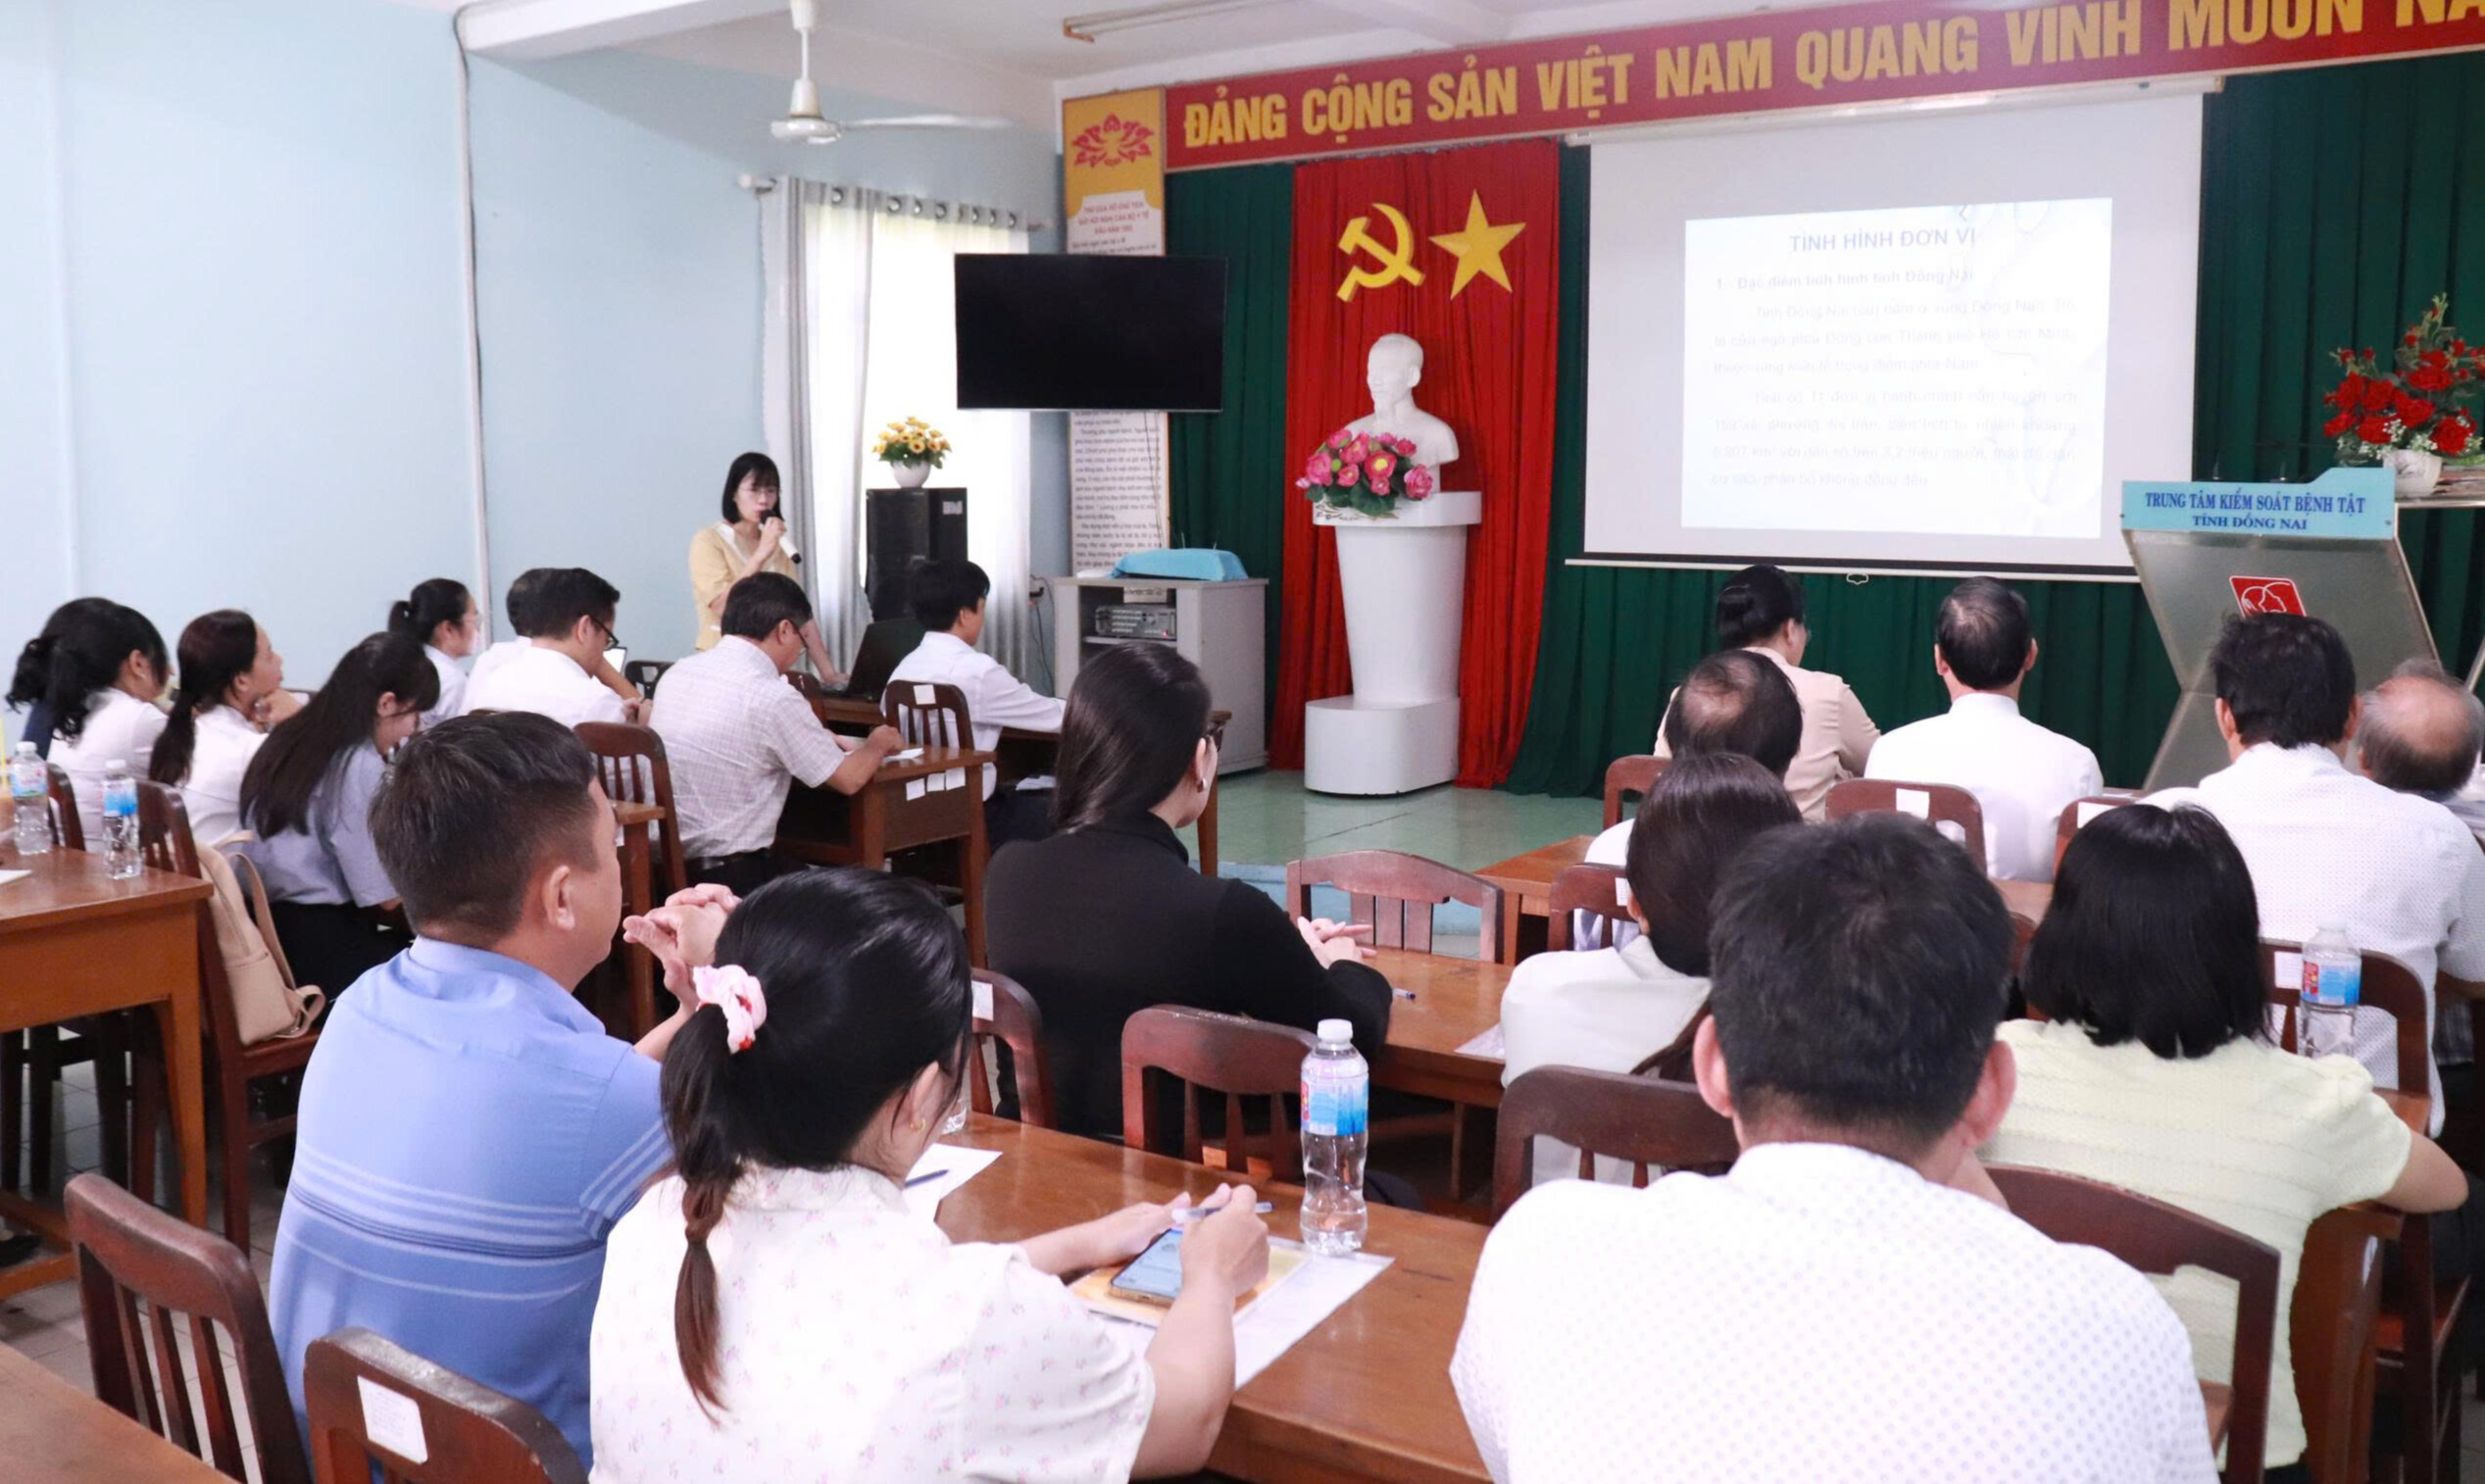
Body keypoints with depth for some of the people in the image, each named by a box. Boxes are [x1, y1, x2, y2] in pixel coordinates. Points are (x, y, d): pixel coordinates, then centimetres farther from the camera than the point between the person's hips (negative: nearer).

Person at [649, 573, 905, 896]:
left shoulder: (676, 674, 5)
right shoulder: (772, 696, -17)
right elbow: (849, 778, -7)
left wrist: (814, 739, 23)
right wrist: (879, 742, 13)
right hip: (731, 877, -8)